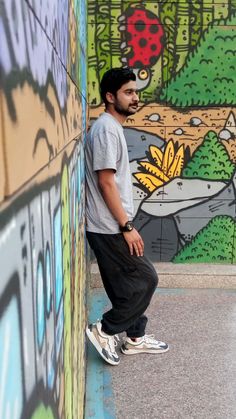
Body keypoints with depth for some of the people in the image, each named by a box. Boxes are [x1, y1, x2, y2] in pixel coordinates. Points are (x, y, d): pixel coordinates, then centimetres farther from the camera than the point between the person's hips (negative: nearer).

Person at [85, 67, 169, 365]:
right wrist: (127, 226, -20)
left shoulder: (112, 128, 16)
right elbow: (105, 182, -22)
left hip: (111, 227, 10)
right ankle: (104, 330, 9)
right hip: (110, 228, -10)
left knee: (129, 284, 16)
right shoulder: (106, 129, -16)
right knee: (145, 279, -1)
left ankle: (136, 338, 29)